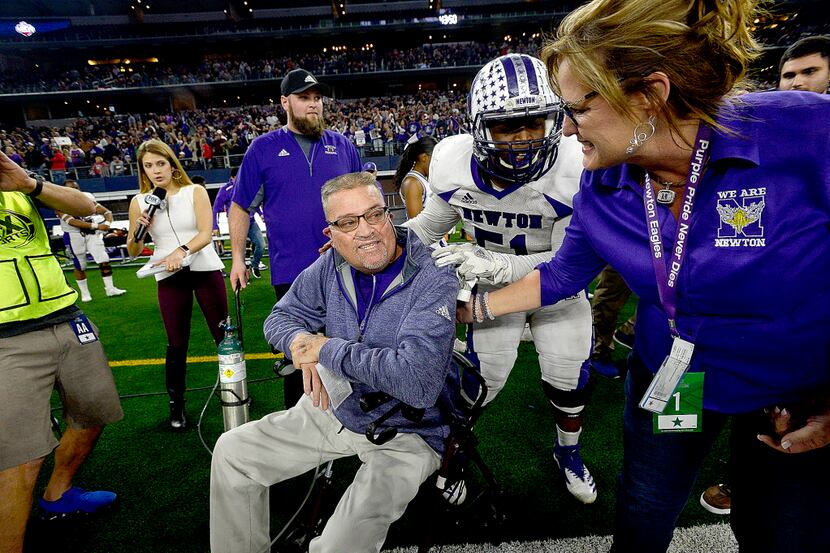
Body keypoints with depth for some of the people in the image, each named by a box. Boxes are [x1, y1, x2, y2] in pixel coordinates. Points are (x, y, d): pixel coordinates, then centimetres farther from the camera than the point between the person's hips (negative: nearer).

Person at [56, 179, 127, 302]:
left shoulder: (87, 197, 4)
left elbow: (107, 212, 2)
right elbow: (71, 221, -23)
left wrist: (107, 223, -21)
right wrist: (96, 226, -31)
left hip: (92, 234, 3)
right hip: (74, 236, -3)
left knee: (104, 261, -3)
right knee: (80, 266, 6)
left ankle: (110, 288, 8)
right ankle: (84, 293, 20)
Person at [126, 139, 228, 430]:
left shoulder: (195, 192, -1)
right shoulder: (140, 202, 5)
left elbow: (206, 232, -13)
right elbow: (133, 251, 10)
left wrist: (182, 251, -30)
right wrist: (138, 231, -11)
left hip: (205, 269, -1)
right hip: (169, 277, 1)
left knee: (223, 335, 4)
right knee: (177, 343, 5)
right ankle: (176, 404, 21)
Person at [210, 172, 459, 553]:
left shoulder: (433, 279, -24)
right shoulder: (332, 265, -6)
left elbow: (418, 381, -35)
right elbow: (280, 318, 8)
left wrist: (328, 348, -26)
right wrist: (302, 345, -18)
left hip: (407, 433, -6)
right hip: (334, 407, 6)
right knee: (231, 451, 10)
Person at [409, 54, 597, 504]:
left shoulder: (575, 168, -31)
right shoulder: (454, 162, -23)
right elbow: (434, 222, -3)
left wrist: (493, 263, -41)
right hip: (494, 287, 0)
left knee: (568, 383, 13)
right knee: (481, 383, 2)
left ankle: (568, 453, 47)